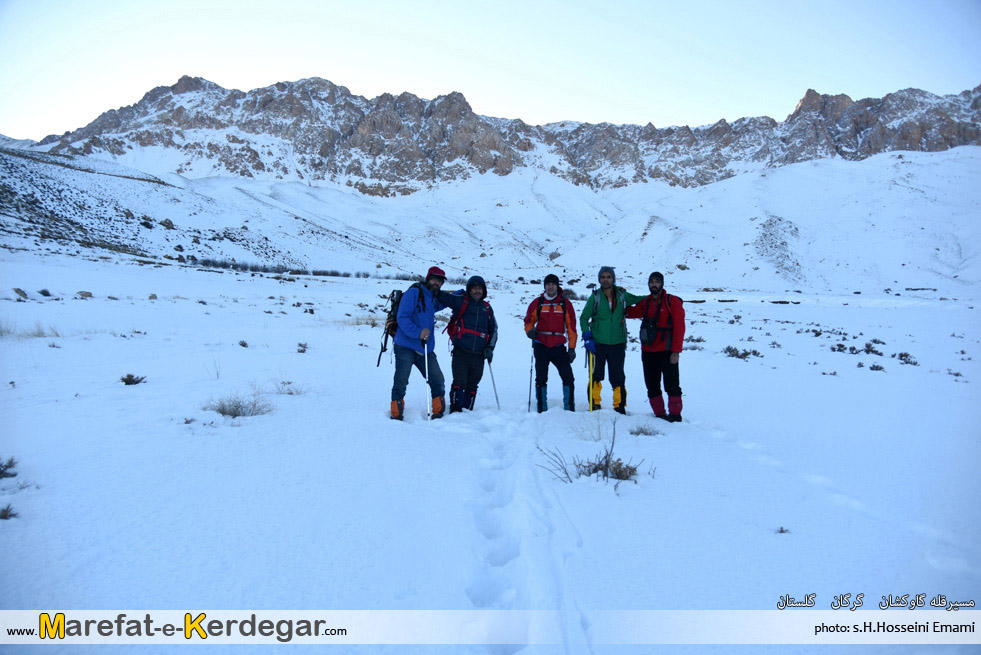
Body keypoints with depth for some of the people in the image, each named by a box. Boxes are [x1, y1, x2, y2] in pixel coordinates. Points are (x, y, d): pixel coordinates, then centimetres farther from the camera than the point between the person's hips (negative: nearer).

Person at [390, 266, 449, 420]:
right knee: (401, 383, -7)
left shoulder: (434, 299, 17)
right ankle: (396, 415, 6)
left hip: (425, 349, 7)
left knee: (438, 381, 4)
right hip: (406, 347, -7)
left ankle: (438, 413, 18)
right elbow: (402, 318, -15)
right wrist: (417, 332, -28)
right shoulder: (413, 292, -6)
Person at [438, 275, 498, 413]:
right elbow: (442, 296, -2)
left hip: (479, 355, 4)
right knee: (459, 383, -14)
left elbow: (493, 329, 23)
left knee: (472, 387, 7)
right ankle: (455, 411, -10)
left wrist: (490, 347, 11)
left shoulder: (487, 307, 17)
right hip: (461, 352, -3)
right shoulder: (461, 301, 5)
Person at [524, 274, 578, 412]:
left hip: (558, 347, -1)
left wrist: (572, 348, 2)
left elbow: (571, 326, 6)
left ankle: (569, 409, 1)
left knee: (568, 377, -9)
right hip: (541, 346, 1)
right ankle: (542, 410, 16)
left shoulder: (565, 303, 4)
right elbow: (529, 320, 13)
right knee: (541, 379, 6)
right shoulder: (537, 302, 4)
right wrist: (530, 330, -10)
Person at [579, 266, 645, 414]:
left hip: (617, 343, 1)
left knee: (618, 377, 3)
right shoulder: (595, 297, 2)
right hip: (597, 343, -1)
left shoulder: (622, 295, 5)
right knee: (596, 375, 3)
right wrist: (587, 337, -4)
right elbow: (584, 318, 6)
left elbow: (638, 300, 23)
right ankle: (594, 404, 16)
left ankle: (620, 406, 15)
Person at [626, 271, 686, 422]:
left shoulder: (673, 301, -4)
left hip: (666, 351, -6)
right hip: (648, 352, 6)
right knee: (652, 386, 9)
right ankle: (659, 414, 18)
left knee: (671, 384, -1)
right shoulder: (645, 302, 12)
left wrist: (676, 351, -14)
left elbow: (679, 328, -8)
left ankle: (675, 414, 8)